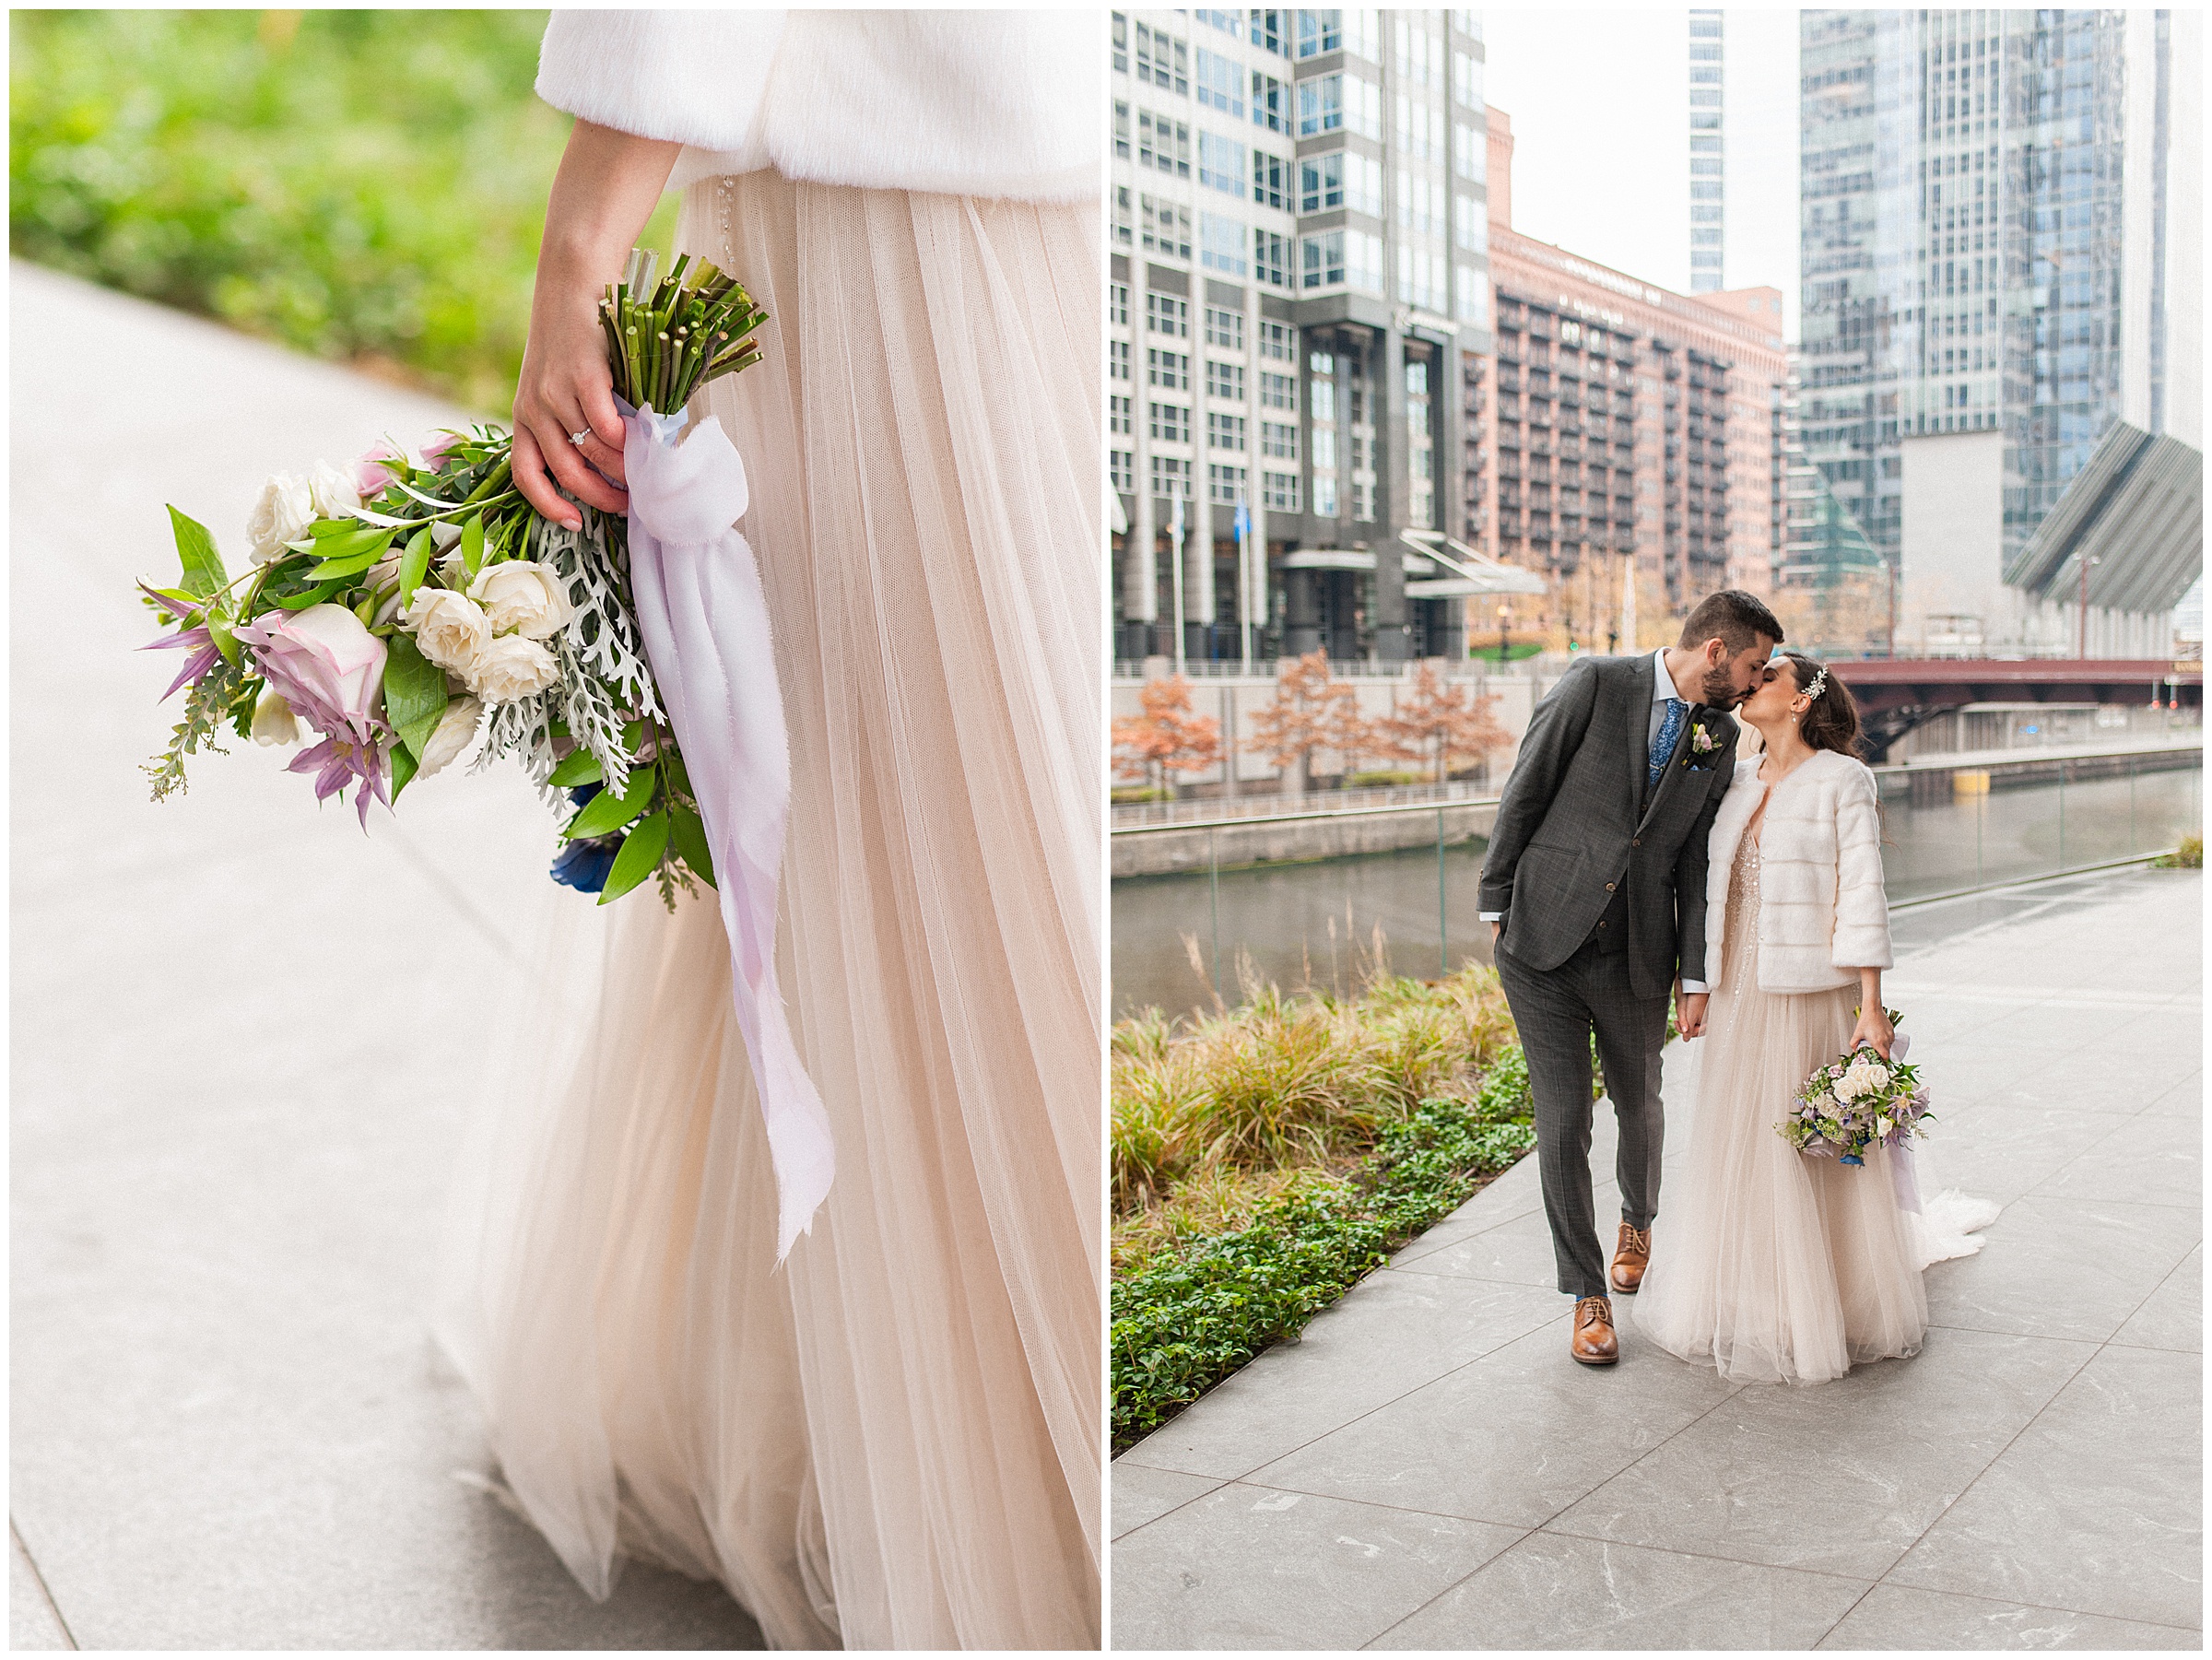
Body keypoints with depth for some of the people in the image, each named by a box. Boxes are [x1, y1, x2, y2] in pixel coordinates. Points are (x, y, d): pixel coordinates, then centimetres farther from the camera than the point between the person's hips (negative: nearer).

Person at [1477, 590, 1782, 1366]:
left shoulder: (1720, 736, 6)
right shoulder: (1596, 684, -7)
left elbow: (1699, 862, 8)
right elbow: (1525, 792, -4)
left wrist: (1694, 975, 6)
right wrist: (1495, 902, -3)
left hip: (1636, 956, 4)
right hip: (1544, 939, -4)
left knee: (1639, 1105, 19)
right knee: (1563, 1121, -1)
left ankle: (1637, 1222, 51)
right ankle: (1588, 1293, 14)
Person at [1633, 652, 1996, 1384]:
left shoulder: (1842, 781, -6)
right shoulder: (1736, 781, 10)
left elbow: (1862, 895, -10)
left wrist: (1871, 1006, -14)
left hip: (1811, 994, -6)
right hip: (1739, 994, 6)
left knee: (1822, 1153, 3)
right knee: (1739, 1149, 11)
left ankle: (1833, 1306, 19)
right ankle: (1751, 1297, 27)